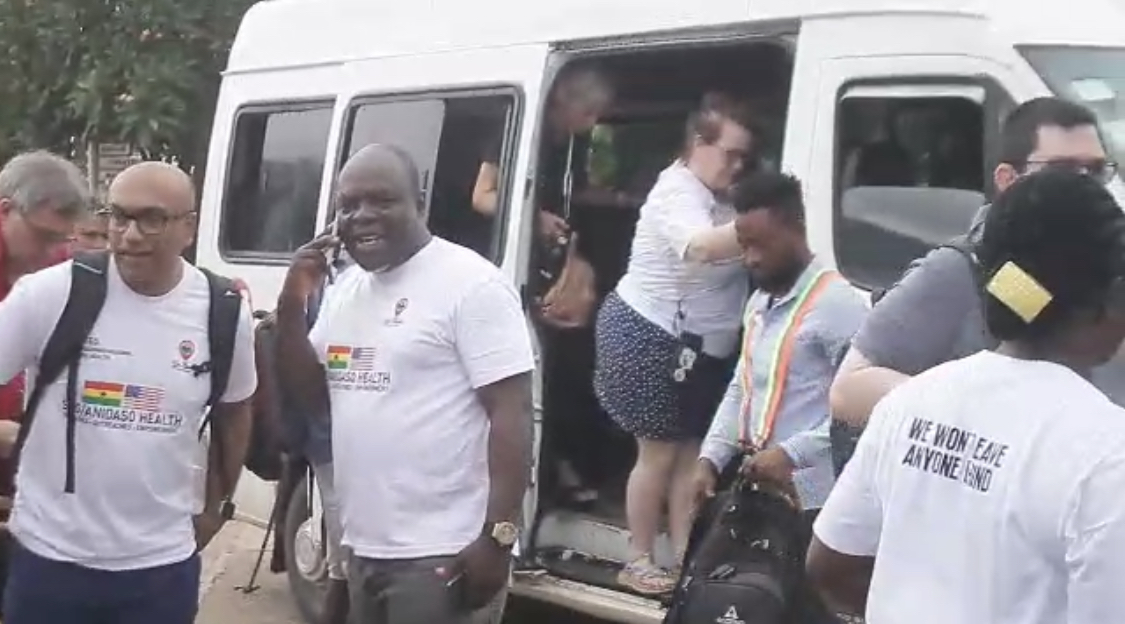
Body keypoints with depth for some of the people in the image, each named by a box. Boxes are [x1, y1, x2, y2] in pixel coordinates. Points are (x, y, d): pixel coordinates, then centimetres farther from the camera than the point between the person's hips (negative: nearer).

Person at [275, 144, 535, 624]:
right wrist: (292, 305, 2)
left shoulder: (472, 284, -11)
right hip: (365, 548, 8)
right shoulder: (346, 288, 13)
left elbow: (511, 414, -16)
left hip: (441, 555, -8)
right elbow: (313, 397, 16)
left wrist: (499, 536, -22)